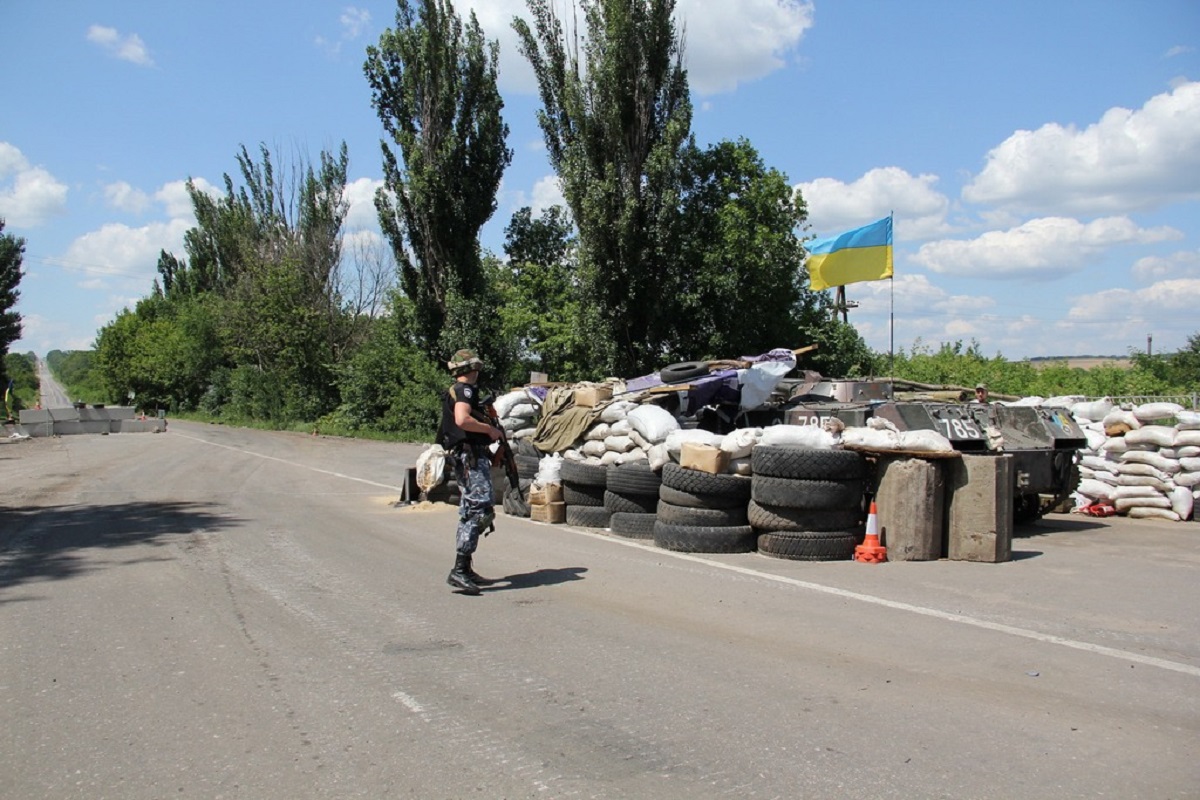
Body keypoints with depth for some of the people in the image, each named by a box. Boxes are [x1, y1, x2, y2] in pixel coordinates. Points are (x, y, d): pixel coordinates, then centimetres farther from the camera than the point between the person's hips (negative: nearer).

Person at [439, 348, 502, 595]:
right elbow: (462, 419, -27)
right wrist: (489, 429, -17)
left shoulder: (455, 391, 20)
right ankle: (459, 570, -19)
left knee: (470, 513, 15)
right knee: (479, 512, -15)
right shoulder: (465, 390, -10)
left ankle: (465, 569, 21)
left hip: (467, 458, 11)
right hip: (472, 457, -11)